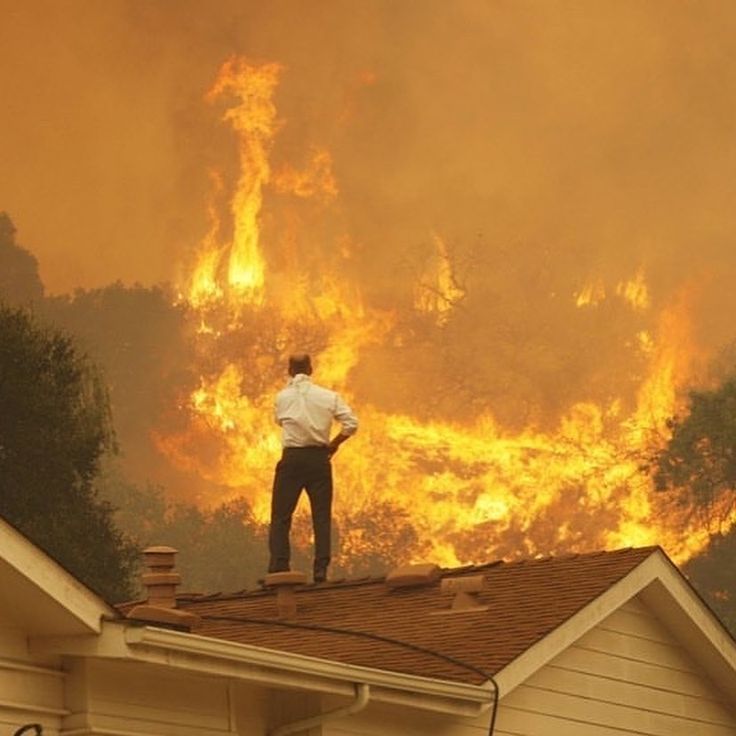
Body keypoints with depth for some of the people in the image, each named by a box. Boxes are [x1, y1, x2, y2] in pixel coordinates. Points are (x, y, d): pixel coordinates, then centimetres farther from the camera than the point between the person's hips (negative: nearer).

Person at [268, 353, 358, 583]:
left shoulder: (283, 397, -1)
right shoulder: (329, 397, 1)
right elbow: (351, 424, -5)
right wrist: (334, 443, 9)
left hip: (292, 458, -1)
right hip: (319, 458, 1)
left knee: (281, 516, 3)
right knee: (322, 516, 6)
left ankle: (278, 569, -6)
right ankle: (321, 570, -1)